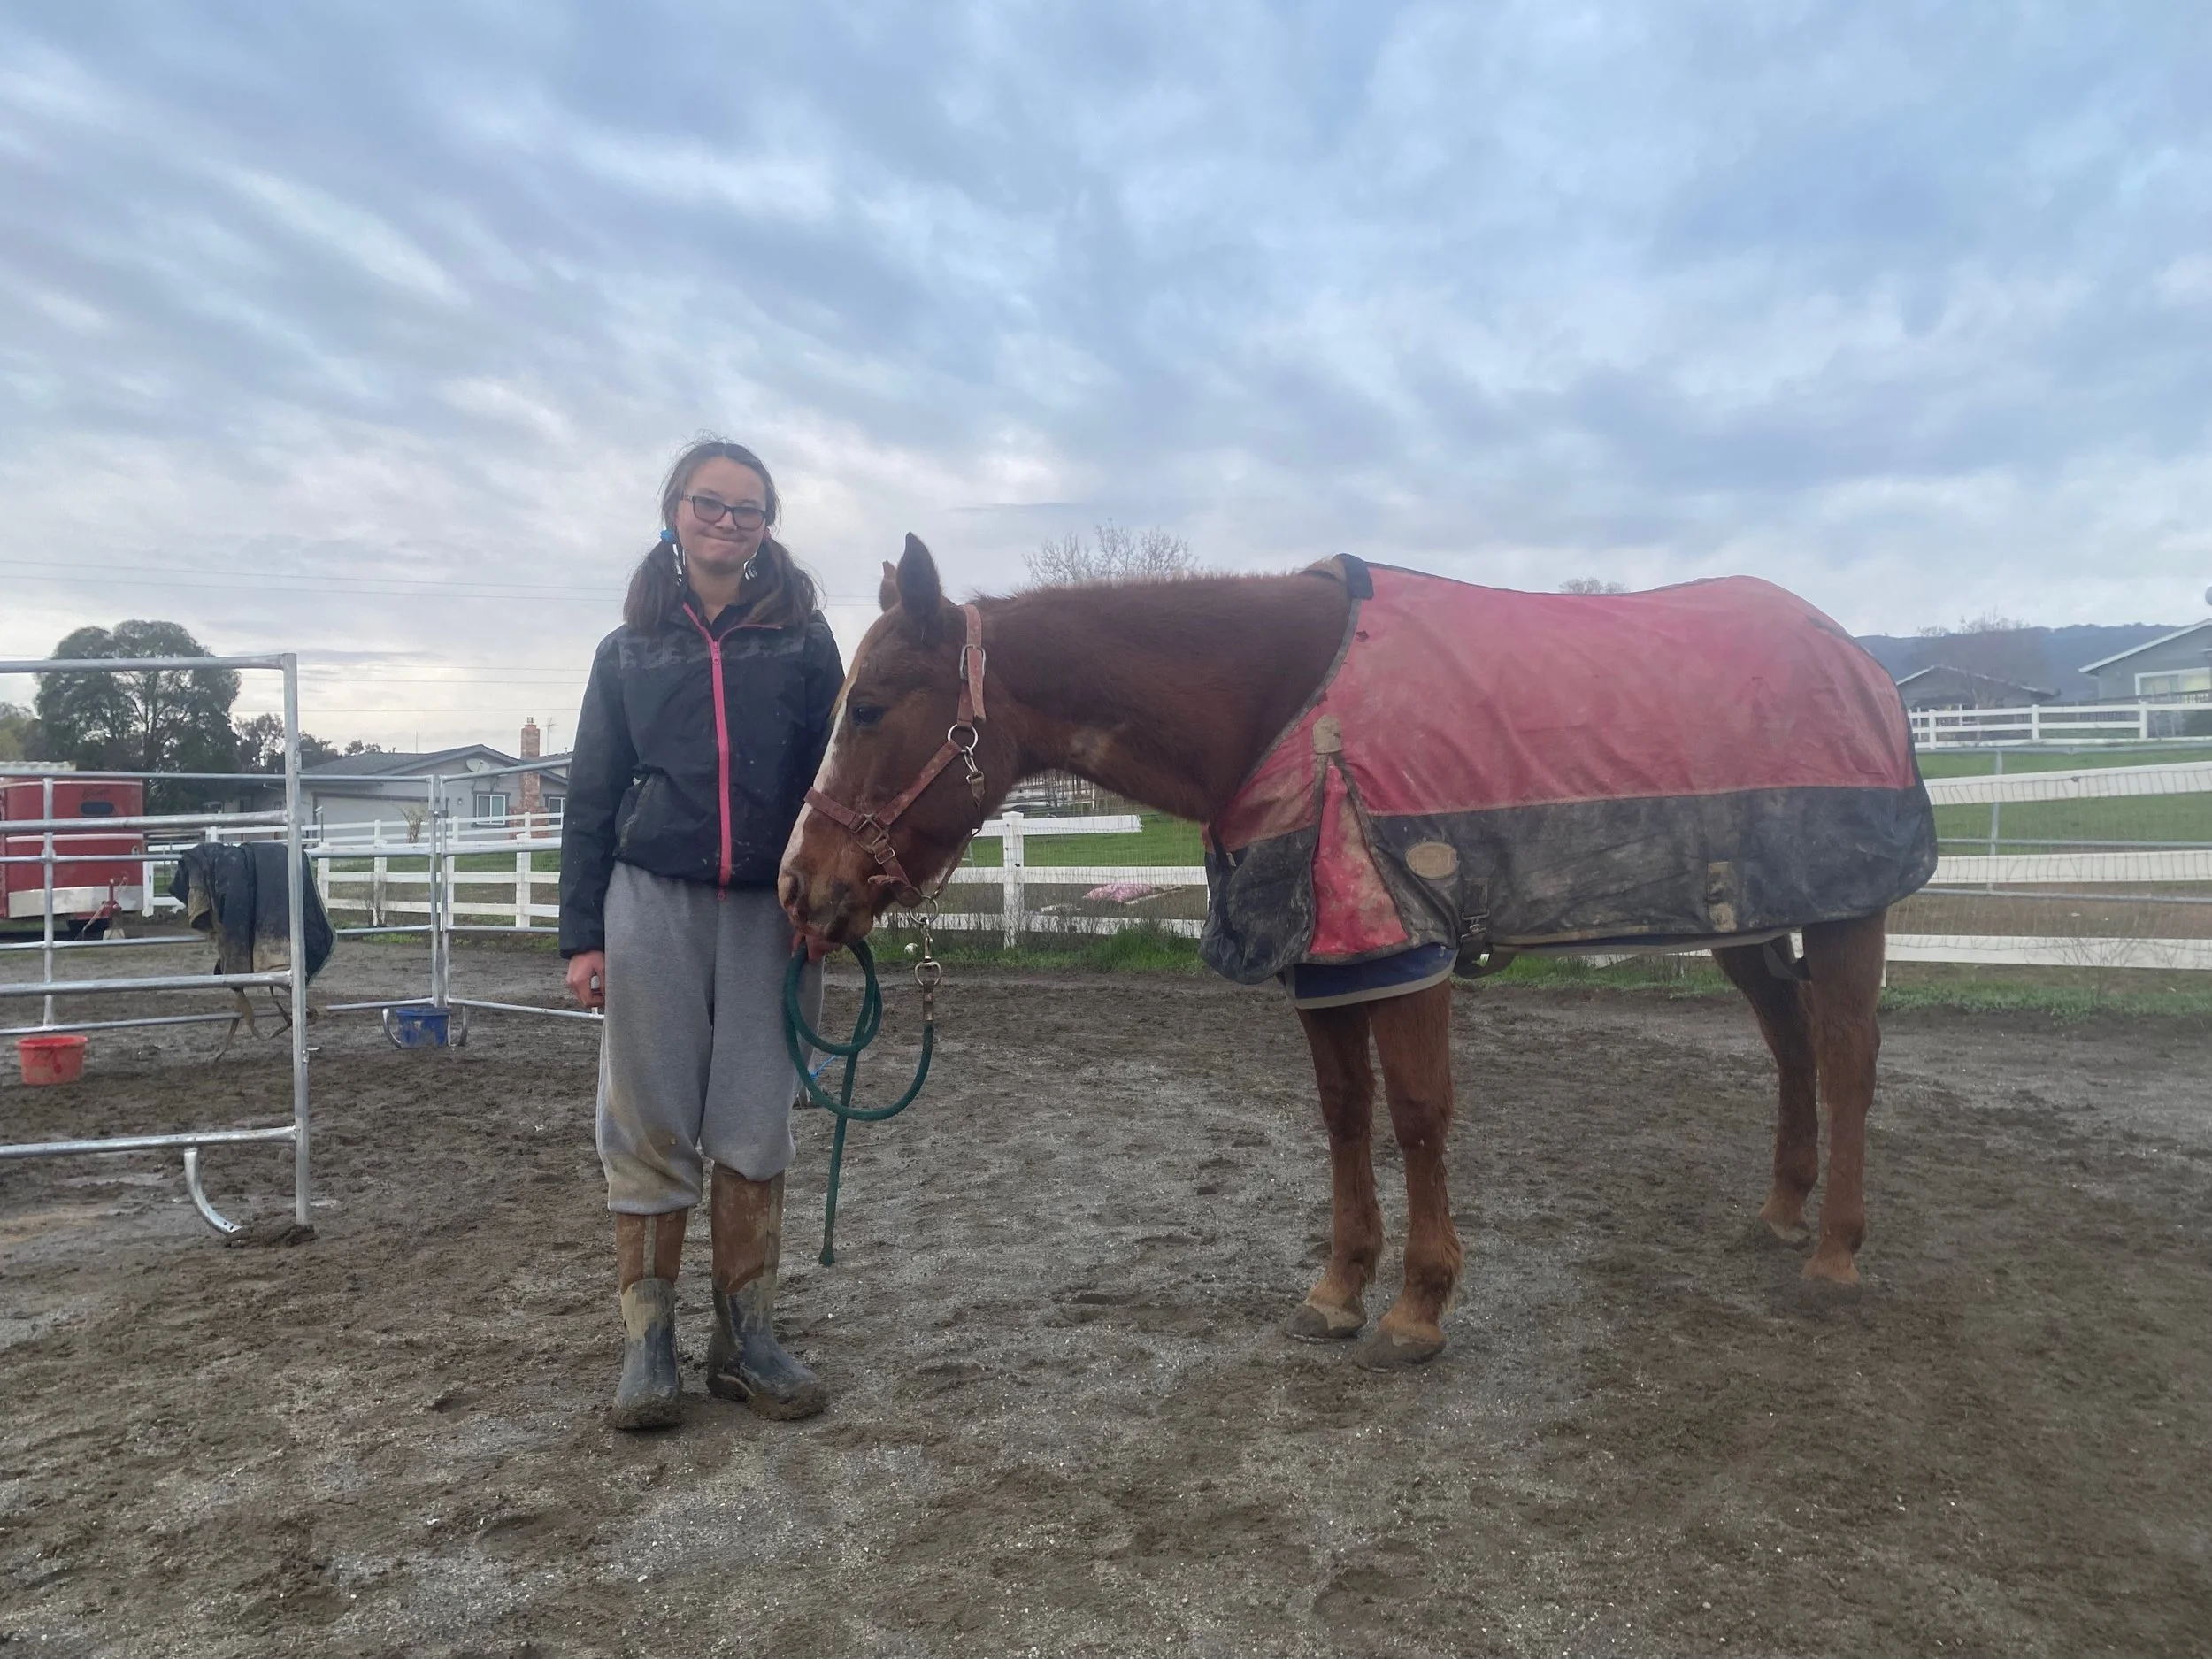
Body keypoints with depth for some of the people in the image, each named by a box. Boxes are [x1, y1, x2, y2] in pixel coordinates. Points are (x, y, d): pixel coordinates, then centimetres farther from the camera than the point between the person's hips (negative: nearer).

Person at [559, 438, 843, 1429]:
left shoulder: (803, 641, 6)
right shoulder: (629, 650, 10)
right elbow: (590, 798, 10)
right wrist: (582, 934, 3)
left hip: (772, 908, 0)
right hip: (653, 902, 1)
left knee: (754, 1131, 5)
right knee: (649, 1126, 5)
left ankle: (745, 1338, 18)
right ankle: (647, 1340, 17)